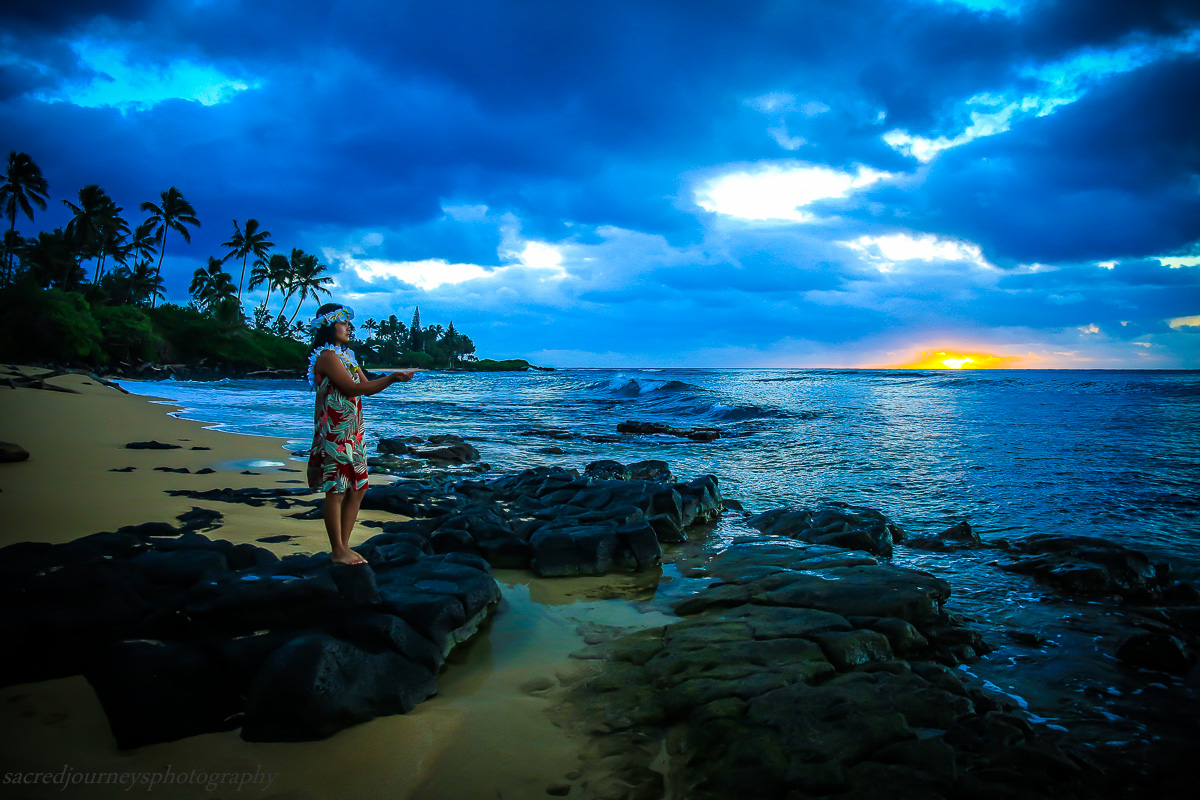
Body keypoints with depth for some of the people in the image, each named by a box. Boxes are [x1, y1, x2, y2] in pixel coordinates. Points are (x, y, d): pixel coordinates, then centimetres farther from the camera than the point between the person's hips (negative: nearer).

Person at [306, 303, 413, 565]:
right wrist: (391, 378, -19)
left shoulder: (346, 355, 18)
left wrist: (392, 378, -2)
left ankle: (344, 546, 19)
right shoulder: (327, 356, -11)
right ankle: (338, 552, 6)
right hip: (335, 432, -9)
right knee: (336, 490, -2)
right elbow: (351, 388, -18)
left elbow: (366, 384, 14)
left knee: (358, 488, 10)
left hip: (353, 432, 9)